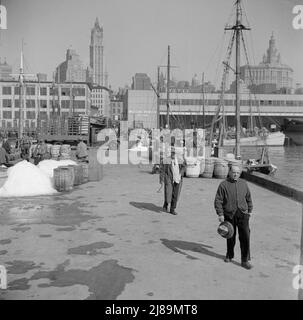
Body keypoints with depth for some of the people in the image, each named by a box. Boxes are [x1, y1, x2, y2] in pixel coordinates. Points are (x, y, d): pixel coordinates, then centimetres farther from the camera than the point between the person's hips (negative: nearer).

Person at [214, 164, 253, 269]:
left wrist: (250, 210, 19)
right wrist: (220, 214, -12)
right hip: (229, 215, -2)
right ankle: (229, 255, 34)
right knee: (230, 237, 11)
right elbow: (218, 201, -6)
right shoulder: (223, 185, -5)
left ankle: (245, 260, 2)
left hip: (243, 214, 2)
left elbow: (248, 198, 20)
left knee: (245, 236, -7)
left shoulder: (244, 184, 7)